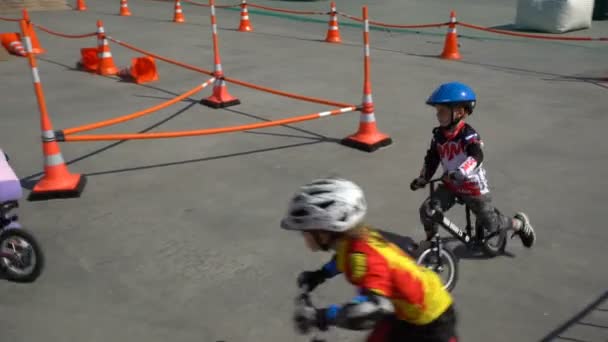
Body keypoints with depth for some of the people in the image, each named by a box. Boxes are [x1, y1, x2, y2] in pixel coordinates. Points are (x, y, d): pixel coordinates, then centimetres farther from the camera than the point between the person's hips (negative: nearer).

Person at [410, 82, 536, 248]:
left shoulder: (469, 135, -24)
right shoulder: (438, 135, -4)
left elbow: (476, 157, -40)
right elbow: (431, 158, 3)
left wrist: (460, 172, -55)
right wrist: (422, 178, -8)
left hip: (474, 187, -5)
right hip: (450, 185, 5)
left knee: (491, 224, 5)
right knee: (426, 210, -12)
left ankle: (521, 223, 34)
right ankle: (431, 239, 14)